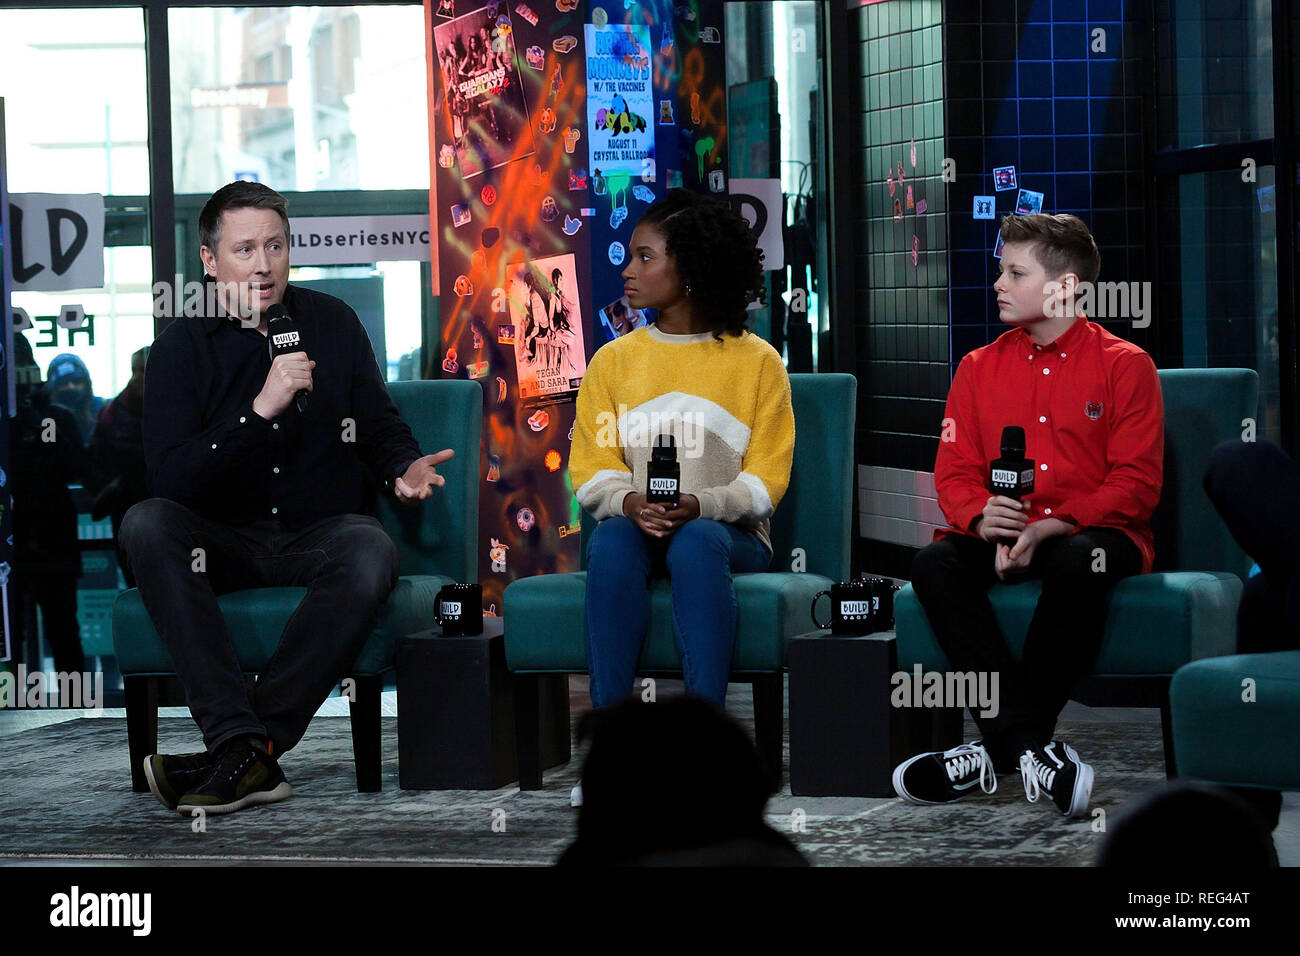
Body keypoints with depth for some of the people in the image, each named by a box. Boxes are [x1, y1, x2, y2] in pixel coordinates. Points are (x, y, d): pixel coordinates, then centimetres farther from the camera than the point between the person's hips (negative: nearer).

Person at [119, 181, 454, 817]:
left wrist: (404, 467, -4)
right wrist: (261, 410, -23)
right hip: (226, 541, 0)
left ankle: (242, 751, -33)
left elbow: (380, 427, 19)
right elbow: (171, 479, -13)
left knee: (372, 552, -35)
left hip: (320, 533, 0)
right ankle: (243, 744, -42)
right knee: (145, 524, -32)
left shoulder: (332, 323, 7)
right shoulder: (182, 347, -1)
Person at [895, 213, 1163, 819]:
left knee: (1078, 562, -39)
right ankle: (1030, 748, -34)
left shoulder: (1125, 365, 2)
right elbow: (953, 471, 10)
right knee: (935, 563, -28)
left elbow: (1137, 484, -5)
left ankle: (999, 750, -33)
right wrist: (981, 516, -16)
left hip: (1089, 534, -4)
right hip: (1004, 536, 4)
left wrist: (1053, 528, -19)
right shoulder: (980, 368, 15)